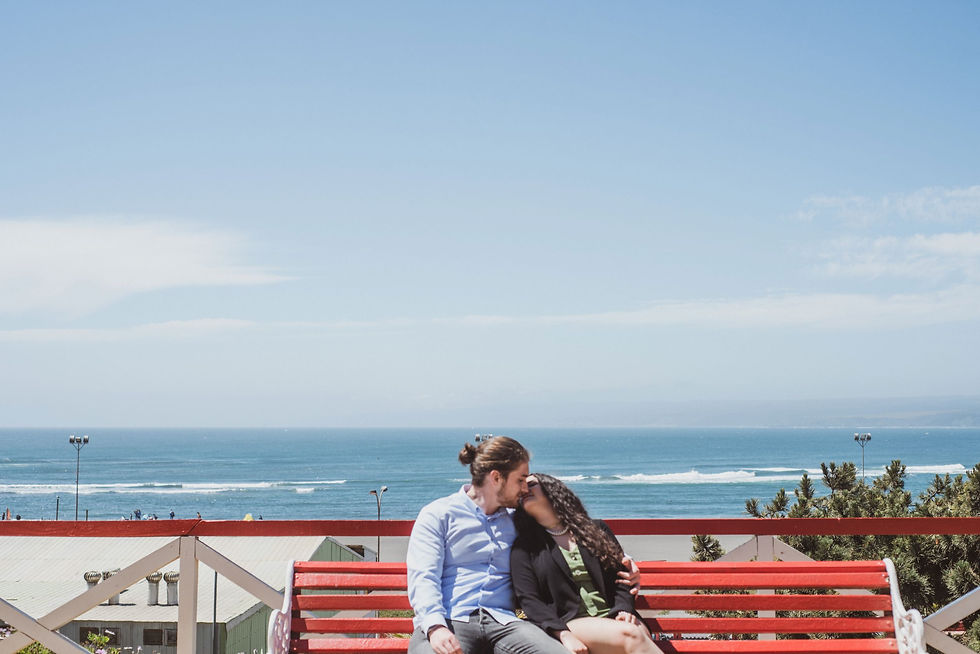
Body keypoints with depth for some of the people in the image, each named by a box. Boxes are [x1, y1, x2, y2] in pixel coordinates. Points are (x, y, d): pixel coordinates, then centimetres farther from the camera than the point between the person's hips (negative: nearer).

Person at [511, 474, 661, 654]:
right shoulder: (523, 548, 12)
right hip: (569, 622, -2)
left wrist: (624, 610, -6)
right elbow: (528, 599, 1)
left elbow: (620, 576, 15)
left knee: (640, 634, -35)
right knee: (630, 636, -33)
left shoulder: (596, 529, 19)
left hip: (611, 616, 2)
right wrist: (564, 635, -15)